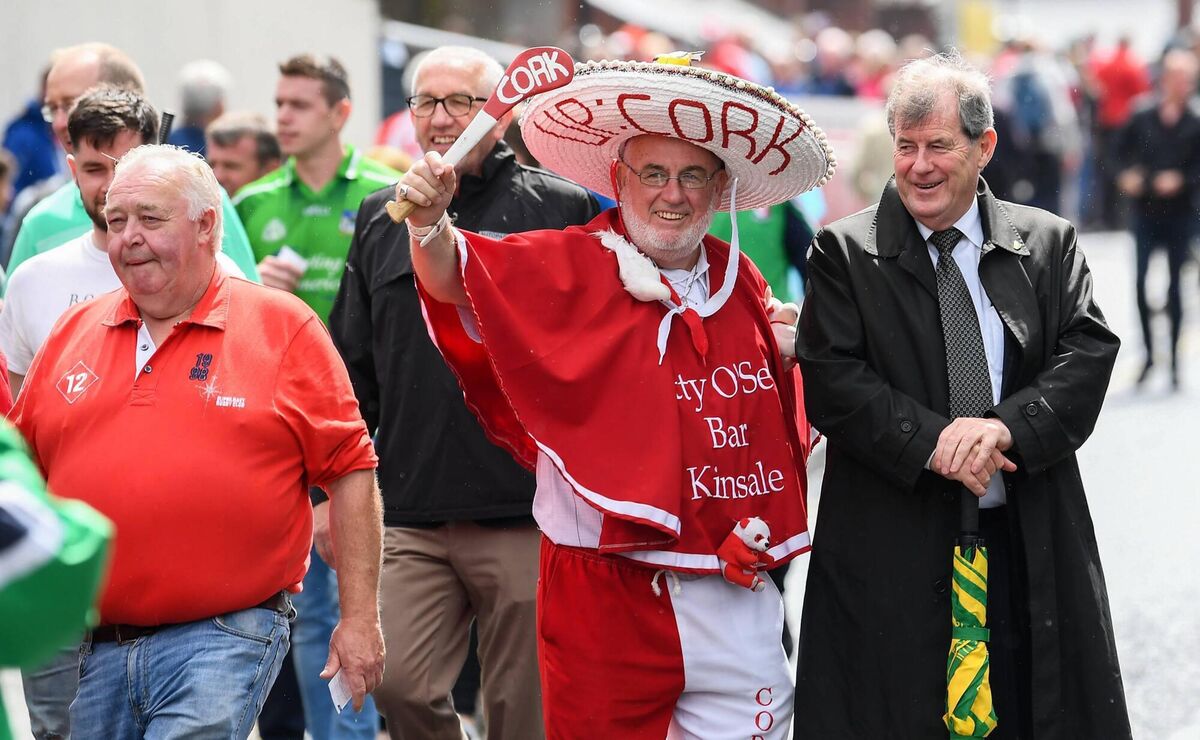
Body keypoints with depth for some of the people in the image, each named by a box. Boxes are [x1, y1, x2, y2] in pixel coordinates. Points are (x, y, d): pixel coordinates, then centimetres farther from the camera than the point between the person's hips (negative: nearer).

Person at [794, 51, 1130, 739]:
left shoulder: (1049, 243, 8)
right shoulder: (845, 254, 1)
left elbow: (1089, 352, -1)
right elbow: (831, 379, -7)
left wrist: (1007, 425, -18)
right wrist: (931, 441, -19)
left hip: (1034, 546, 2)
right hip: (894, 549, -2)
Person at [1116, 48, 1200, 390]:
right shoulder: (1142, 118, 0)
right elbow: (1122, 152, 10)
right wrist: (1129, 175, -6)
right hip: (1146, 211, 1)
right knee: (1141, 281, -4)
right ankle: (1148, 353, 8)